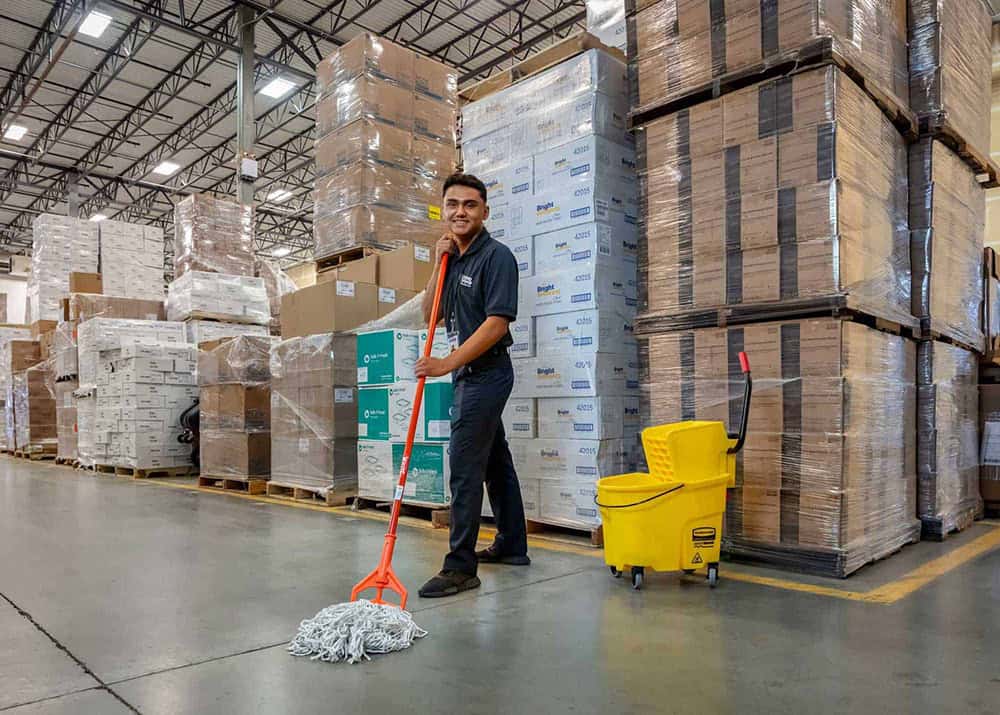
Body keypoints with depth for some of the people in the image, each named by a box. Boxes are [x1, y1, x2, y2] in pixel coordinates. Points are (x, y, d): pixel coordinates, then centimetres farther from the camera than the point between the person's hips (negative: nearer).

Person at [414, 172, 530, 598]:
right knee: (495, 460, 16)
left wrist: (448, 363, -25)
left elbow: (497, 323, -21)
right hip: (467, 373, 9)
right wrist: (438, 265, 0)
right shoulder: (453, 259, 13)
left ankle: (461, 567, -3)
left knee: (465, 467, -10)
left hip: (485, 372, -9)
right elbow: (431, 316, 11)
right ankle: (511, 546, 28)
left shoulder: (496, 256, -12)